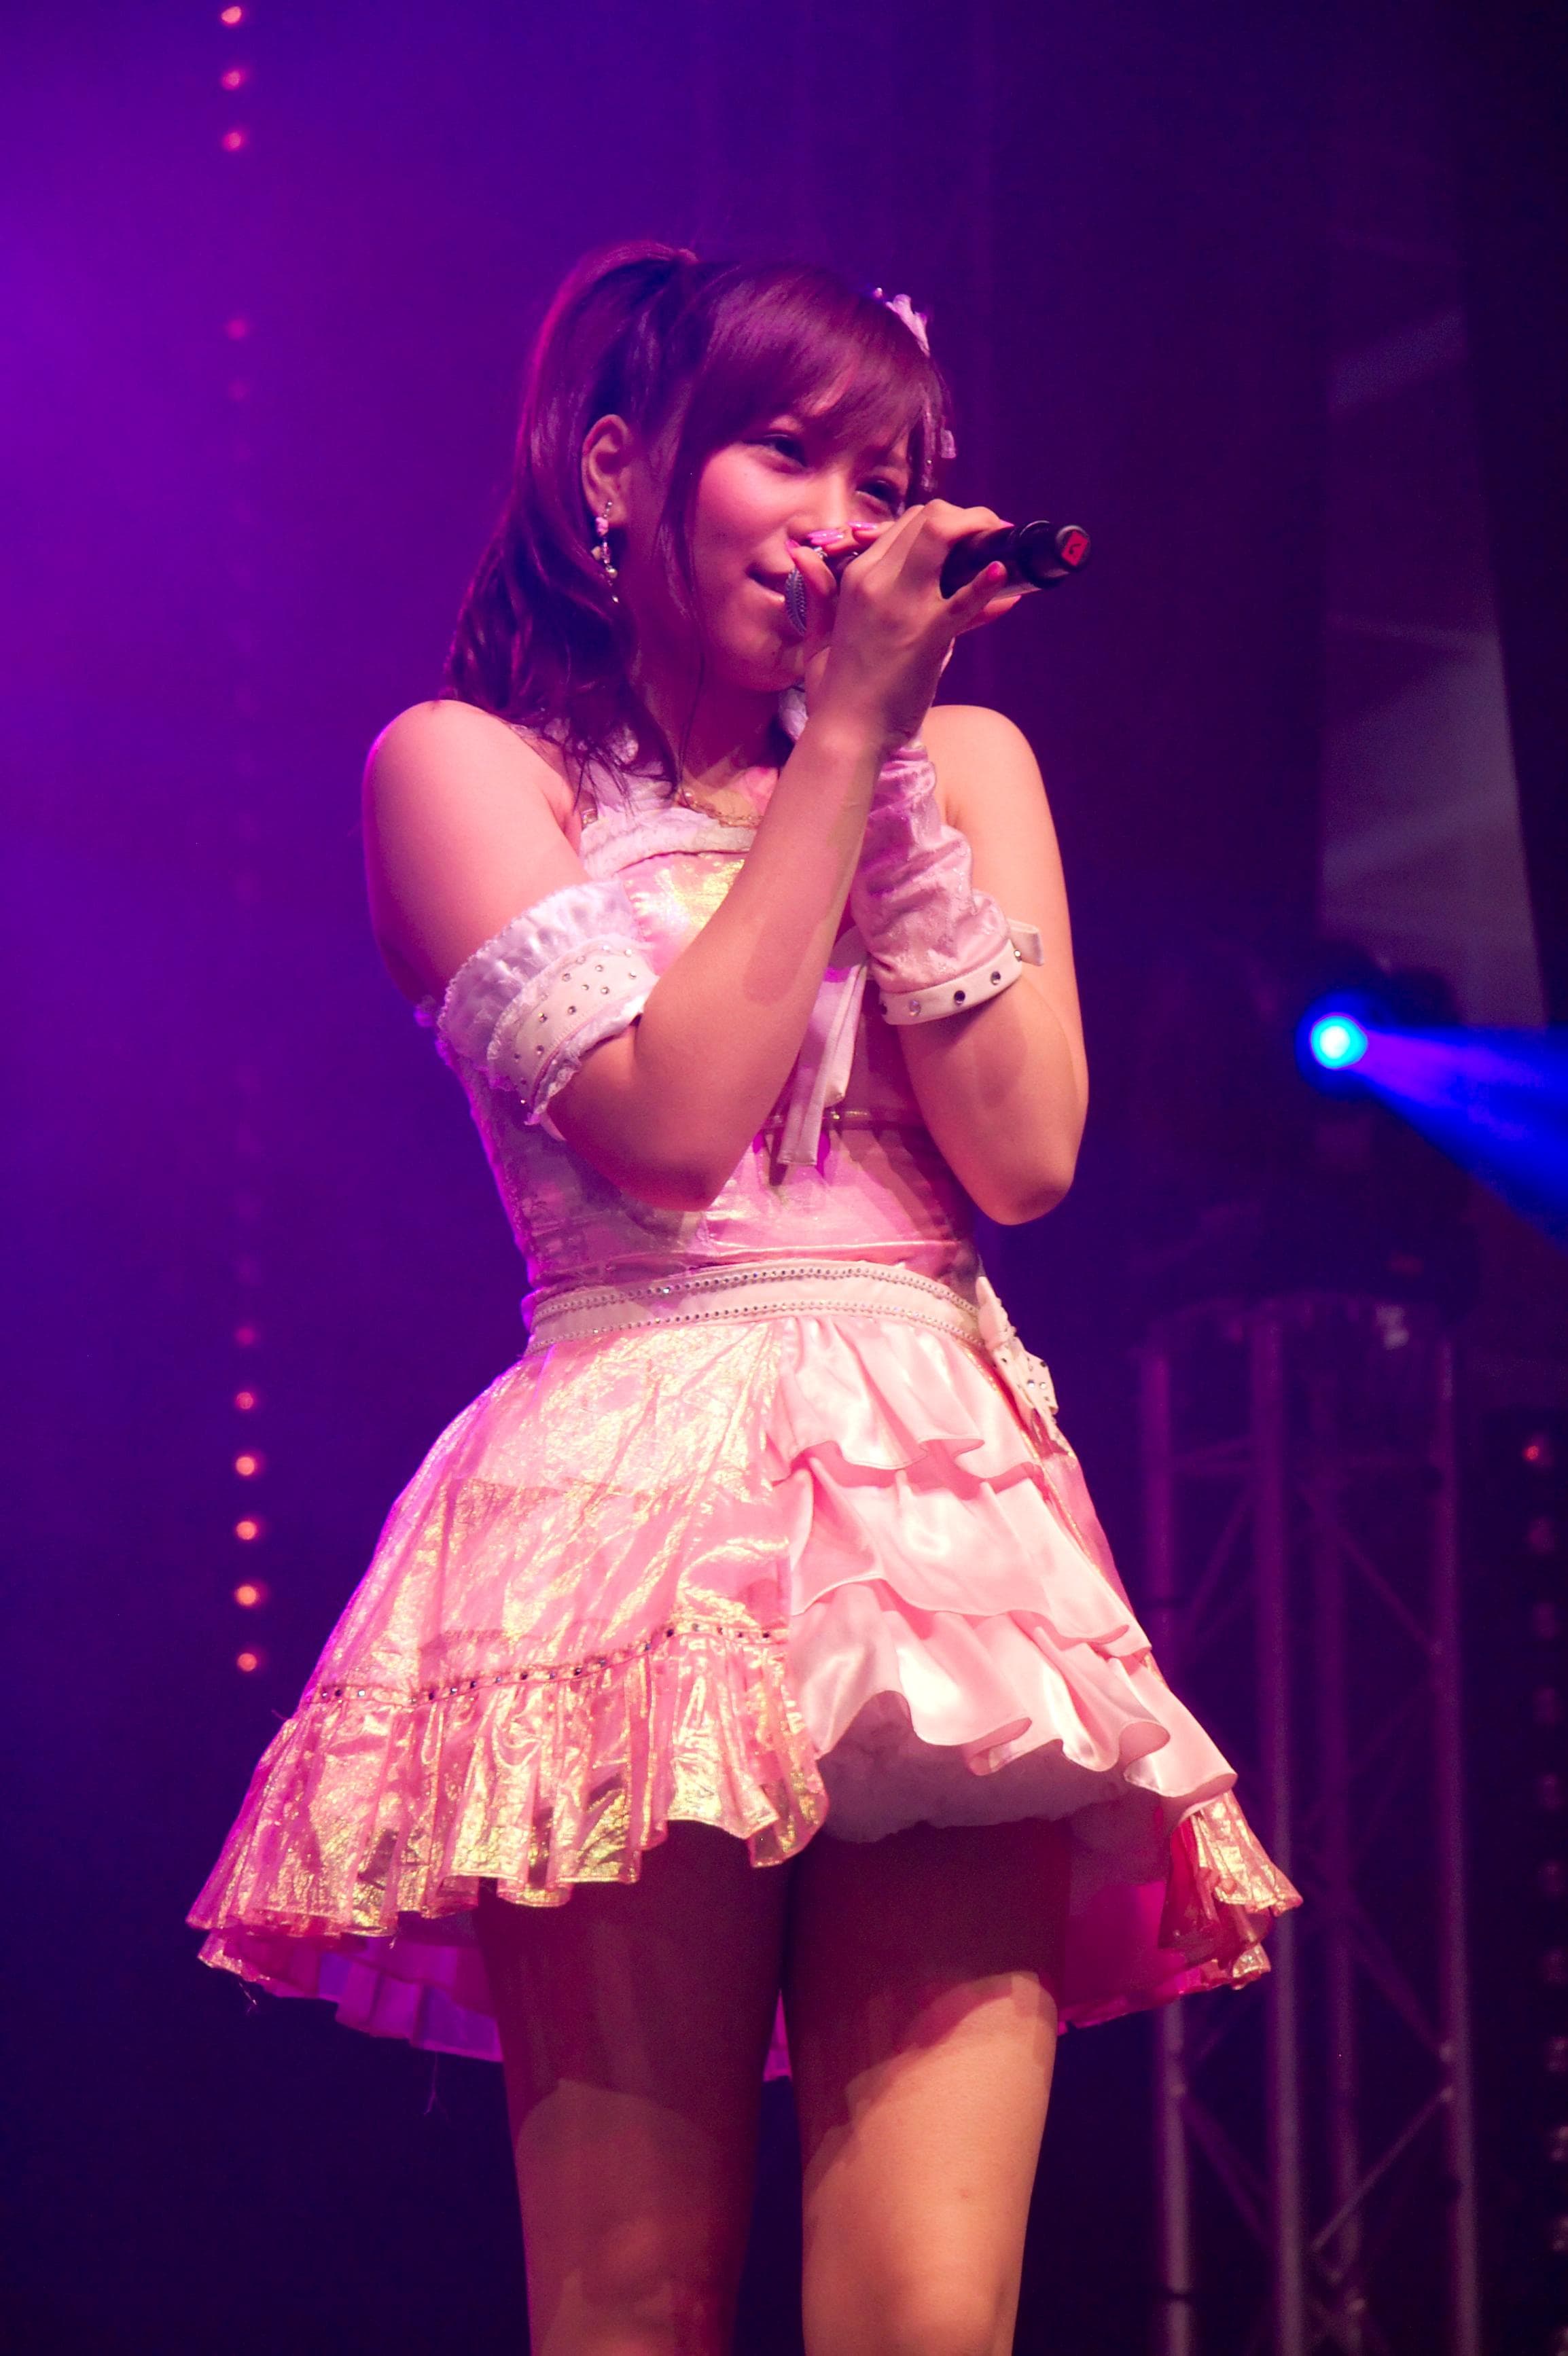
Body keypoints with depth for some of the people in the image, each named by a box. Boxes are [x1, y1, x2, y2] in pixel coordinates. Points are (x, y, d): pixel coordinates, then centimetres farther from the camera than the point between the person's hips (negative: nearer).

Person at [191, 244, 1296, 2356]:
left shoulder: (968, 757, 19)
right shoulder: (463, 760, 7)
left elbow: (1028, 1153, 4)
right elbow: (671, 1114, -8)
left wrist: (891, 754, 1)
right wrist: (838, 735, -2)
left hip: (948, 1519, 3)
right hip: (640, 1515, -3)